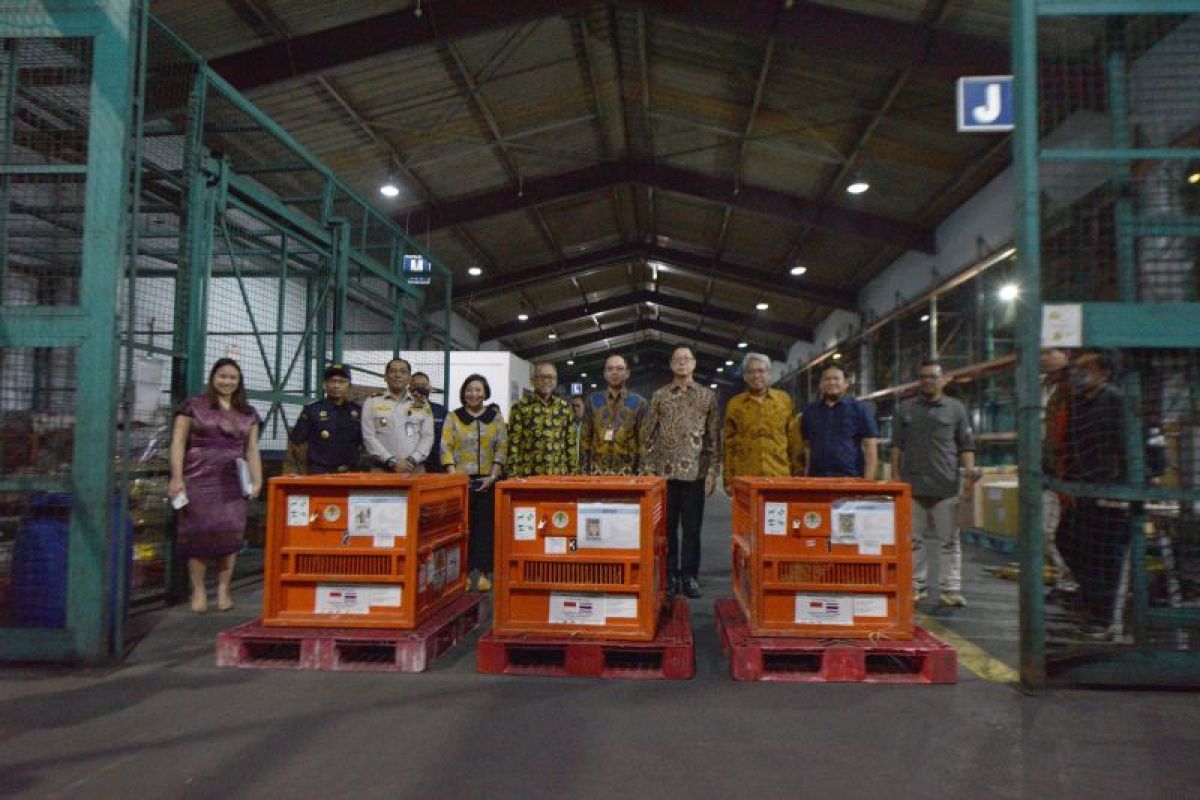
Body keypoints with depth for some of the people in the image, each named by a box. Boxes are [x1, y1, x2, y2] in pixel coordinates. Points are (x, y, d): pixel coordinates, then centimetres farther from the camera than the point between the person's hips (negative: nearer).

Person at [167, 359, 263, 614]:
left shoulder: (248, 414, 16)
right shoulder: (193, 406, 7)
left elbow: (252, 450, 15)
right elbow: (178, 443, 3)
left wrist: (257, 480, 5)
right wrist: (176, 477, -6)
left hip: (232, 483, 2)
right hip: (198, 479, -2)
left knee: (230, 533, -5)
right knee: (197, 532, -4)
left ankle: (223, 590, 3)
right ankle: (198, 591, 5)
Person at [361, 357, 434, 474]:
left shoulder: (422, 404, 12)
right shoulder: (372, 402, 8)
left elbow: (428, 437, 6)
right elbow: (368, 437, 0)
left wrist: (412, 460, -10)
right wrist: (392, 461, -11)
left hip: (415, 469, 1)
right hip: (382, 469, -1)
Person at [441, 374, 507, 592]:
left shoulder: (496, 416, 7)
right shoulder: (453, 417, 5)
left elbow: (501, 447, 3)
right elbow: (446, 448, -1)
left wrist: (493, 475, -7)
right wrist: (453, 476, -11)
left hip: (487, 480, 1)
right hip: (461, 480, -1)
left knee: (485, 525, 1)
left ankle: (483, 571, 7)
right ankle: (463, 572, 7)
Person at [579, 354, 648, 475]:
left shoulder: (639, 403, 5)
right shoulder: (592, 400, 9)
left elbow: (644, 442, 2)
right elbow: (585, 439, 9)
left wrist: (640, 473, -5)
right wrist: (584, 470, 2)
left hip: (627, 473, -1)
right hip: (597, 472, 1)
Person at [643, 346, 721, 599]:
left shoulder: (708, 396, 5)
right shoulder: (659, 396, 5)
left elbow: (714, 438, 4)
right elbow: (649, 436, 5)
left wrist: (712, 471, -2)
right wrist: (648, 470, -1)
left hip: (696, 473, 0)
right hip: (665, 472, 1)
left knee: (692, 528, 4)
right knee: (667, 527, 6)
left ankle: (690, 576, 15)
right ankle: (670, 575, 16)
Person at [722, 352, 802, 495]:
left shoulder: (784, 400, 8)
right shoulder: (734, 404, 7)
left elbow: (794, 442, 8)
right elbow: (729, 445, 6)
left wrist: (798, 475, 5)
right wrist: (728, 480, 2)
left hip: (780, 477, 0)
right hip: (744, 479, 0)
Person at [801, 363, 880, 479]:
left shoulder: (860, 410, 4)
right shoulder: (810, 411, 14)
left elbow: (870, 447, 0)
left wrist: (868, 481, -9)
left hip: (850, 479, -3)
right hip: (816, 480, 3)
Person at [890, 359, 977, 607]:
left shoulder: (956, 408, 8)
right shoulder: (905, 409, 12)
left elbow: (966, 445, 6)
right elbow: (897, 445, 11)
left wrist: (969, 470, -8)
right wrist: (896, 475, 4)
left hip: (946, 485, -1)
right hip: (912, 484, 1)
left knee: (949, 540, 1)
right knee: (914, 539, 6)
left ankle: (951, 588, 7)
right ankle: (917, 586, 16)